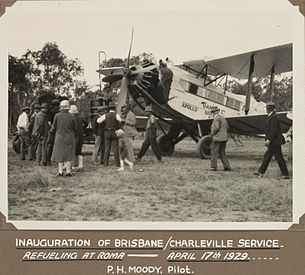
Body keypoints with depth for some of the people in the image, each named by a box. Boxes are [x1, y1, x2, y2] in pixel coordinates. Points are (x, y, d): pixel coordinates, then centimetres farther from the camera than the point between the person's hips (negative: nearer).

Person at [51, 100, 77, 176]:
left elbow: (54, 127, -3)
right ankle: (68, 171, 6)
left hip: (59, 138, 0)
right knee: (68, 155, 8)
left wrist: (53, 130, 20)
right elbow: (75, 128, 1)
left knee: (60, 154, 9)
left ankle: (60, 171, 6)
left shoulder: (57, 116, -11)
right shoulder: (72, 117, -8)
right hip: (69, 138, 0)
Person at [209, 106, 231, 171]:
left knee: (214, 152, -1)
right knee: (222, 153, 11)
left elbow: (216, 127, -24)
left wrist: (212, 133, -9)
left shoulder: (216, 118, -12)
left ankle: (213, 167, -2)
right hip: (224, 138, 9)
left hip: (217, 138, -9)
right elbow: (227, 127, 23)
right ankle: (227, 167, 6)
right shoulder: (223, 118, 17)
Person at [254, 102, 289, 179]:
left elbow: (274, 130, -24)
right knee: (267, 157, 11)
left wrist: (269, 140, -24)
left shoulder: (273, 118, -18)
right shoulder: (272, 117, 14)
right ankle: (261, 172, 15)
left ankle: (285, 174, 0)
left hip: (275, 142, -11)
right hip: (273, 143, 11)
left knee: (279, 158, -5)